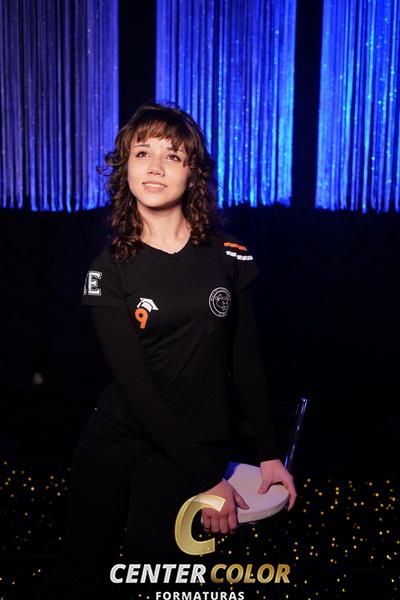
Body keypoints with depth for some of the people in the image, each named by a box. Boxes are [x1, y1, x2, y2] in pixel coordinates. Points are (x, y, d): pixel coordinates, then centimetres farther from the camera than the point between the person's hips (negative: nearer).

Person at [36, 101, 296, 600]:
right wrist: (206, 478, -15)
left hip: (196, 442, 0)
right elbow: (133, 382, -12)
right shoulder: (110, 268, -7)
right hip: (116, 438, 1)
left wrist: (268, 454, 1)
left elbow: (246, 359, 4)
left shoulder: (228, 255, -3)